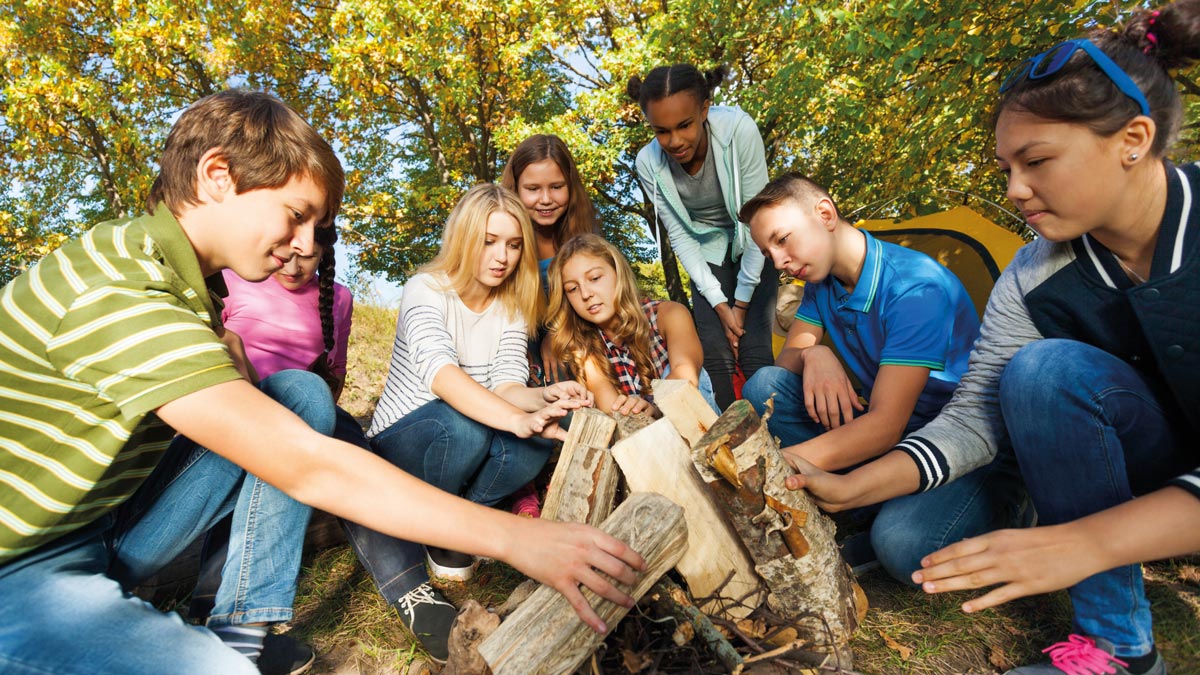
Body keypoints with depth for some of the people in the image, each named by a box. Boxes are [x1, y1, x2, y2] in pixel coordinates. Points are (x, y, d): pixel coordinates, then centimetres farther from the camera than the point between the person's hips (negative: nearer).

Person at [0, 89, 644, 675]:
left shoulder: (170, 269, 2)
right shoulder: (119, 293, -29)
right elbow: (308, 468, -35)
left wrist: (227, 353, -9)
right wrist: (512, 537, -33)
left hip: (104, 522, 9)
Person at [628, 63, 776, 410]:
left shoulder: (739, 129, -28)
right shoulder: (648, 163, -19)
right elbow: (679, 235, -11)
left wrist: (742, 301, -18)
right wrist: (719, 304, -15)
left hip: (753, 246, -1)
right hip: (707, 250, 2)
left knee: (754, 352, -14)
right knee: (715, 354, -11)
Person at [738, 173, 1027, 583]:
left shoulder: (916, 287, -24)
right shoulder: (821, 281, 0)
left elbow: (887, 425, -31)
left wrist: (783, 463, -44)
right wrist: (811, 355, -23)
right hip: (885, 438, 7)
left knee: (903, 544, -37)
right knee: (765, 385, -13)